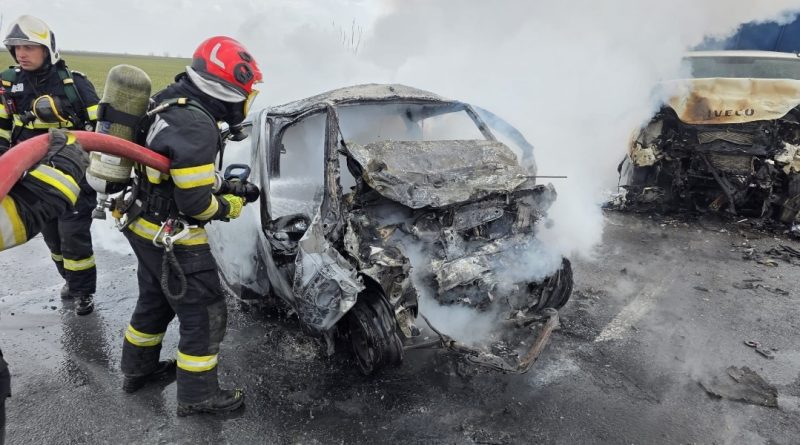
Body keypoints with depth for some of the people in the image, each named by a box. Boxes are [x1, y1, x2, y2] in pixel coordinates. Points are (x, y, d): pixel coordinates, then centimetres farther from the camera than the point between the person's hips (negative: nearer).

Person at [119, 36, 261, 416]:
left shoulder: (173, 105, 4)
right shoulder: (196, 127, -28)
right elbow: (196, 203, -26)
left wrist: (228, 186, 6)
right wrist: (230, 206, -8)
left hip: (144, 227, 10)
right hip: (171, 238, -10)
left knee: (155, 299, 26)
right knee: (205, 313, 4)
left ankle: (138, 369, 46)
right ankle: (198, 395, 20)